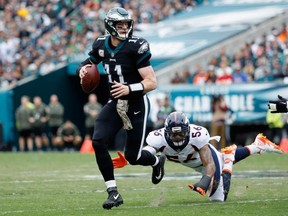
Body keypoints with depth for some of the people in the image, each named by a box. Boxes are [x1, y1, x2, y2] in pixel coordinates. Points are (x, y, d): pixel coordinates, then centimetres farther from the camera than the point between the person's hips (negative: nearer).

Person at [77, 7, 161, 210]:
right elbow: (89, 62, 19)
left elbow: (152, 82, -18)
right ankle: (113, 193, -6)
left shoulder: (136, 47, -18)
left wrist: (129, 89, -33)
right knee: (98, 142, -16)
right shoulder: (101, 45, -2)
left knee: (133, 156, -1)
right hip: (115, 103, 5)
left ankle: (157, 161, 37)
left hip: (136, 105, -5)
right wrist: (83, 69, -5)